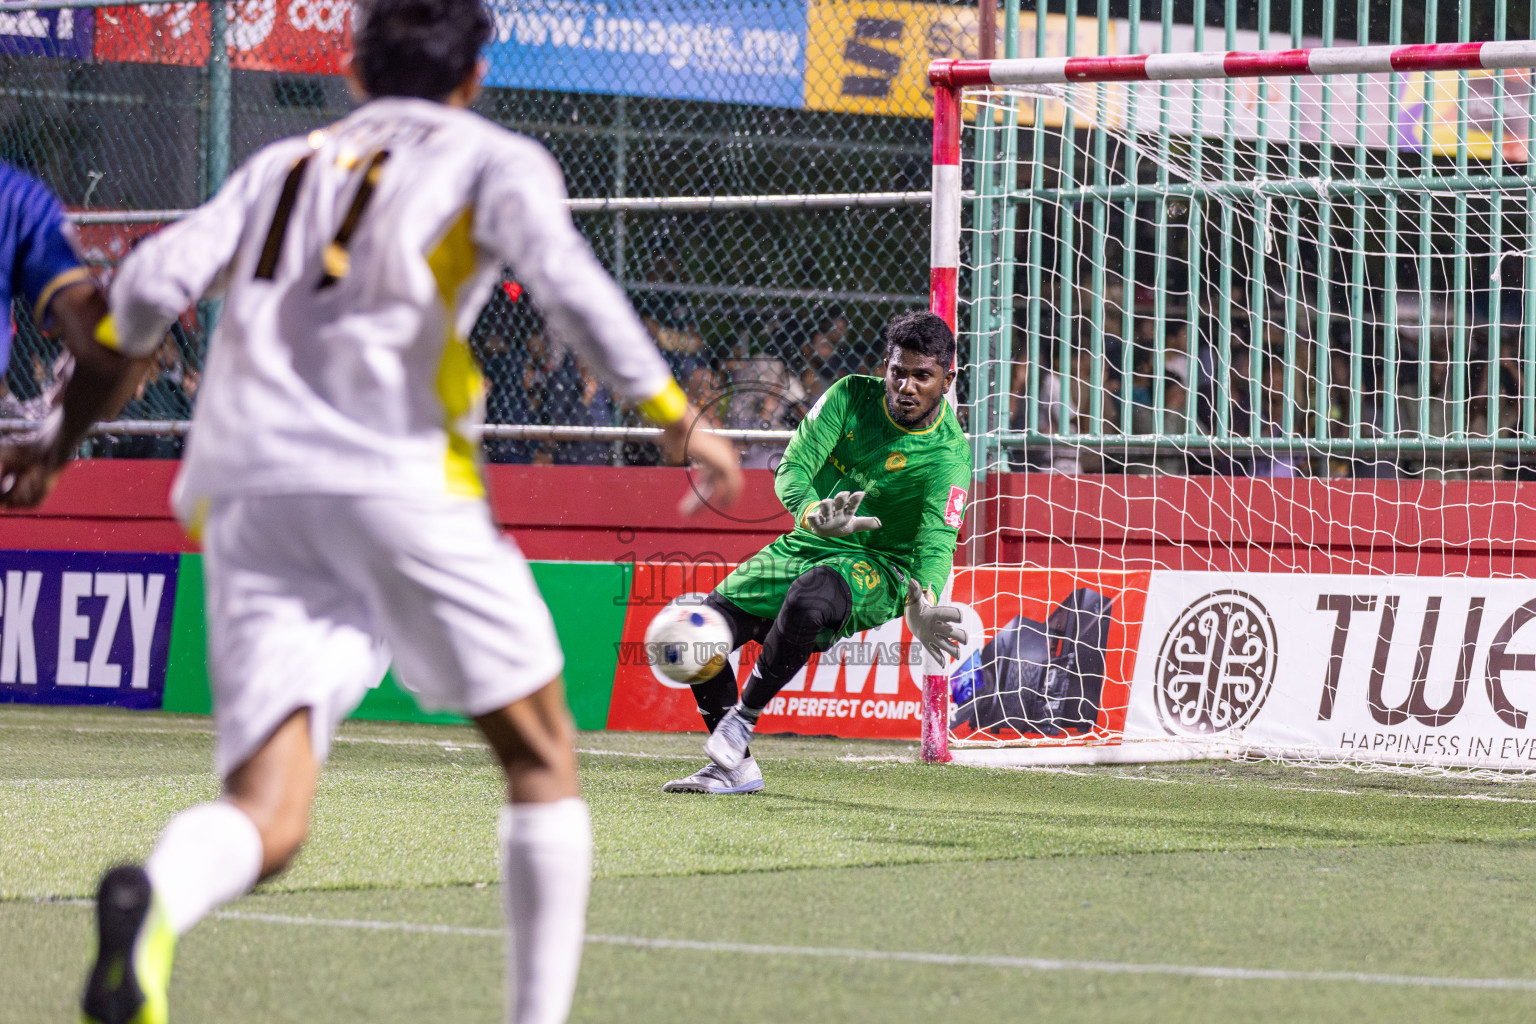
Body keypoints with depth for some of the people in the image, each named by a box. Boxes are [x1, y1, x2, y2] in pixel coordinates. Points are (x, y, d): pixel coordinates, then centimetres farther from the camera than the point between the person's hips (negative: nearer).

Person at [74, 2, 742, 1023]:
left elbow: (155, 282, 11)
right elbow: (563, 277, -7)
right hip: (393, 479, -4)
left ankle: (152, 899, -39)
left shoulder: (279, 165, 24)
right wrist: (678, 417, -4)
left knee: (268, 818, -5)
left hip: (241, 496, 4)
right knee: (540, 752, 14)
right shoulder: (492, 158, 12)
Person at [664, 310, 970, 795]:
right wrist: (814, 514, -36)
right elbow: (790, 472, -12)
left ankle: (744, 718, -21)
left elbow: (936, 542, -26)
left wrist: (921, 606, -48)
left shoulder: (948, 453, -15)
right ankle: (735, 768, 7)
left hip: (878, 568, -5)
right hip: (808, 546, 5)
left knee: (809, 597, -40)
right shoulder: (852, 396, -5)